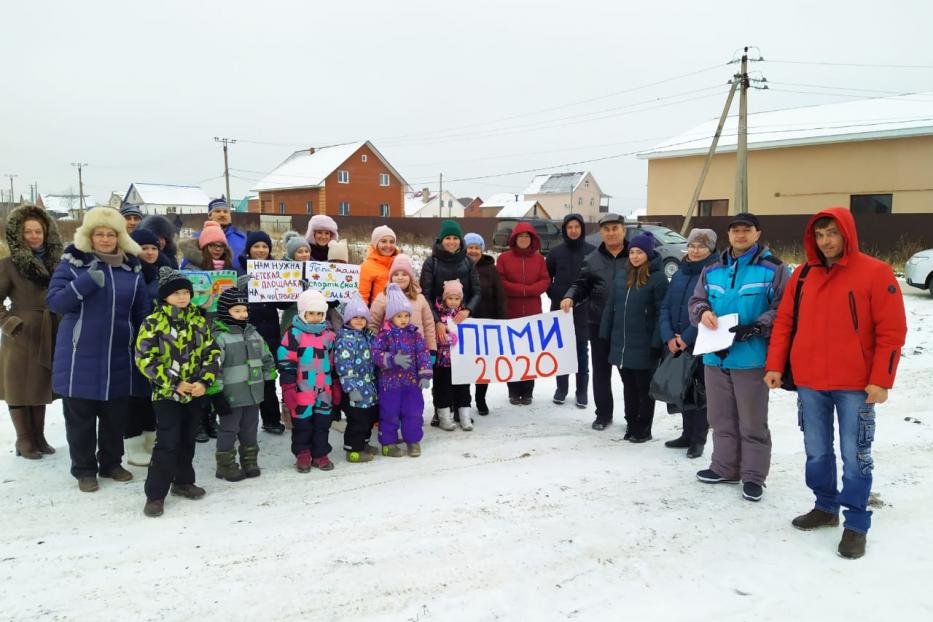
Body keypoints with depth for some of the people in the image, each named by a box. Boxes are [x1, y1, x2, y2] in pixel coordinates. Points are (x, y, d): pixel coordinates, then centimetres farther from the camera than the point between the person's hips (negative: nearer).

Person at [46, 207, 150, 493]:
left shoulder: (131, 268, 6)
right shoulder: (73, 262, -4)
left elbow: (142, 312, 11)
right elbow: (54, 301, -14)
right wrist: (88, 280, -24)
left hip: (118, 357, 3)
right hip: (79, 355, -3)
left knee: (115, 416, 13)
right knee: (80, 418, 7)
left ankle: (111, 463, 29)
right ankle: (84, 469, 21)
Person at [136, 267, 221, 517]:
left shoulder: (199, 321, 5)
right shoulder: (153, 323, -9)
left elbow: (212, 353, 6)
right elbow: (144, 360, -14)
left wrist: (204, 381, -10)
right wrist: (174, 384, -17)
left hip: (195, 393, 5)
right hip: (166, 394, -5)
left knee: (187, 441, 16)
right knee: (167, 443, -7)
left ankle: (183, 482, 33)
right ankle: (155, 495, 2)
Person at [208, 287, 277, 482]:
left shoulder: (253, 333, 10)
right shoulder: (218, 336, -14)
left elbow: (266, 358, 19)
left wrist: (269, 382, 17)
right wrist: (215, 394, -18)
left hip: (254, 393, 6)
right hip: (231, 396, -6)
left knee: (250, 429, 16)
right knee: (229, 430, 4)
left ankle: (249, 461, 29)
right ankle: (226, 465, 17)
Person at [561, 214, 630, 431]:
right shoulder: (592, 259, 9)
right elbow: (581, 285, 10)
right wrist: (570, 297, -11)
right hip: (599, 324, 2)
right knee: (601, 371, 10)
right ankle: (603, 414, 22)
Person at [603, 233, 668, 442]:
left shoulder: (658, 278, -10)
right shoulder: (622, 277, 10)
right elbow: (611, 308, 13)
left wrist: (656, 342, -18)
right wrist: (605, 336, 10)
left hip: (644, 346, -6)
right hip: (621, 345, 6)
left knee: (644, 388, 6)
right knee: (628, 387, 16)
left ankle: (643, 429, 17)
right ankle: (631, 425, 28)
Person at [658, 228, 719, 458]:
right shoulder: (679, 275, 11)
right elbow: (666, 307, 7)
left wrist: (687, 338, -17)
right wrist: (669, 337, -7)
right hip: (677, 345, 6)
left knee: (700, 393, 3)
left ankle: (698, 440, 14)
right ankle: (688, 434, 28)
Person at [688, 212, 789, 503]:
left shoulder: (773, 268, -4)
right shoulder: (712, 270, 13)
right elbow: (696, 300, 16)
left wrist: (756, 327, -22)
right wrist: (703, 312, -7)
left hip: (751, 358, -5)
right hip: (715, 356, 5)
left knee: (752, 423, 4)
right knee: (722, 419, 15)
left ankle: (753, 475, 16)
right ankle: (724, 467, 29)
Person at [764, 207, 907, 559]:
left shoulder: (875, 273, -7)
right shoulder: (802, 275, 7)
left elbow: (892, 331, -9)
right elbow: (784, 322, 10)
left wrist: (881, 380, -12)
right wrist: (775, 365, 3)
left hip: (855, 385, -4)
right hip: (809, 383, 5)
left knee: (855, 456, 2)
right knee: (817, 452, 14)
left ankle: (856, 523, 13)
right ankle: (825, 507, 30)